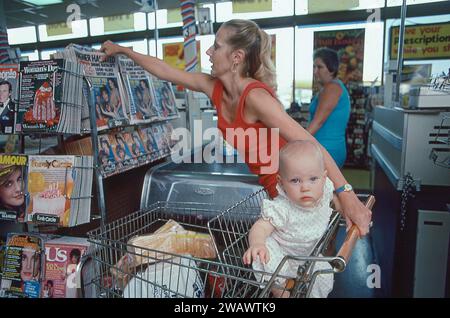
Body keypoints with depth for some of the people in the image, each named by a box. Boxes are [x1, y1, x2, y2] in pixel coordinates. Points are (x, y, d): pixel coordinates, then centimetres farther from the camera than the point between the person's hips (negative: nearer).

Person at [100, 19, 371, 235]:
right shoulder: (214, 88, -4)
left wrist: (346, 195, -33)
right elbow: (165, 72, 7)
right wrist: (122, 50, 17)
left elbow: (309, 145, -30)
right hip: (274, 189, 7)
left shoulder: (255, 96, -27)